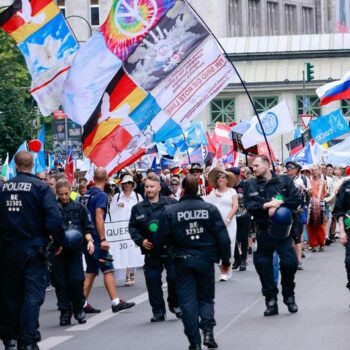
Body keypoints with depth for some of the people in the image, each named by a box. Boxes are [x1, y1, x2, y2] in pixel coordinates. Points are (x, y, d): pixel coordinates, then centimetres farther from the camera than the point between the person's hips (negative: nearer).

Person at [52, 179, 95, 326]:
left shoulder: (79, 208, 7)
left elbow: (87, 227, 11)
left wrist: (89, 240, -4)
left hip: (75, 249, 0)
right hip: (58, 249, 0)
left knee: (76, 279, -8)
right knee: (60, 281, 0)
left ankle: (78, 309, 11)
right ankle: (65, 312, 9)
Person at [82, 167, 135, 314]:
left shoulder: (87, 194, 12)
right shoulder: (101, 195, -12)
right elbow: (99, 218, -19)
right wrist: (103, 239, -20)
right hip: (96, 238, -8)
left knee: (91, 271, 12)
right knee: (108, 269, -5)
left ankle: (83, 303, 8)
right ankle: (116, 302, -6)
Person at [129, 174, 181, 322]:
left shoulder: (171, 204, 0)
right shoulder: (138, 208, 8)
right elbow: (132, 227, 11)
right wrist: (140, 240, -4)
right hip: (151, 250, 2)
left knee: (174, 277, -4)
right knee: (153, 281, 0)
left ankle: (175, 304, 18)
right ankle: (158, 311, 9)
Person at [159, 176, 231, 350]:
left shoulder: (170, 211, -8)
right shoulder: (210, 209, -5)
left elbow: (164, 238, -3)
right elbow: (222, 236, -4)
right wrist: (225, 259, 7)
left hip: (183, 261, -1)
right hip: (205, 259, 1)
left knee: (188, 301, 5)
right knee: (206, 297, 15)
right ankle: (208, 331, -6)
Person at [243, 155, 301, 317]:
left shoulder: (284, 181, 4)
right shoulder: (250, 185, 6)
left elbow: (296, 200, -4)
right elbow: (249, 206, -6)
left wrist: (279, 204, -16)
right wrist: (267, 205, -19)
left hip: (282, 230, -2)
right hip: (263, 230, 2)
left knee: (290, 262, -10)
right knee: (263, 265, 3)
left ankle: (289, 295, 13)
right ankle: (271, 300, 15)